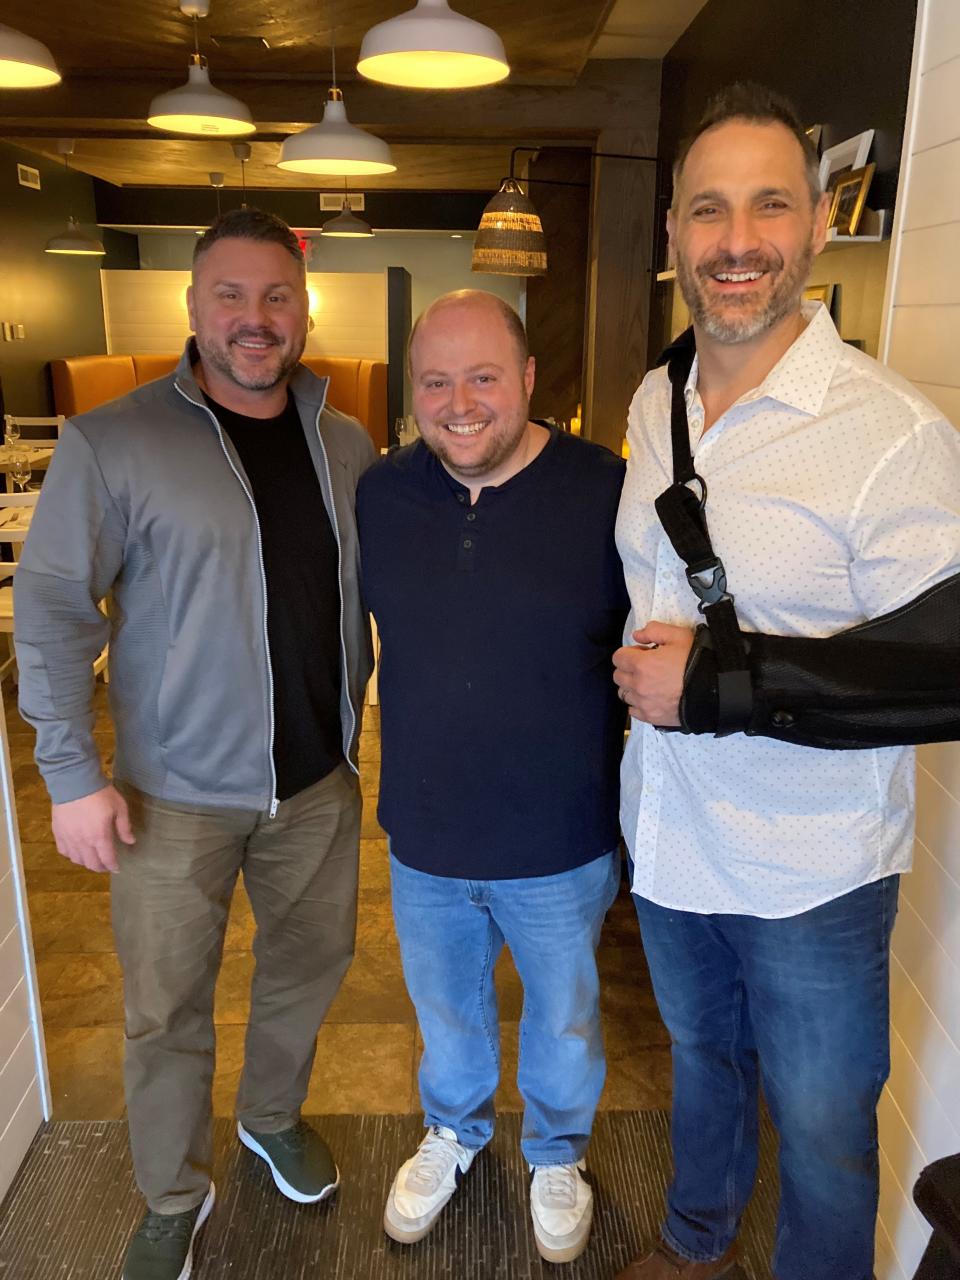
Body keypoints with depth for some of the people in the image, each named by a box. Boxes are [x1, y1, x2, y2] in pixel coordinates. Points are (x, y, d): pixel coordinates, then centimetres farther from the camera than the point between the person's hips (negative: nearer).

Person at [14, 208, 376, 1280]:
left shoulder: (346, 446, 3)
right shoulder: (112, 443, -10)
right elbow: (52, 613, -9)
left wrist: (360, 727, 7)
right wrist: (74, 777, -12)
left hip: (319, 784, 4)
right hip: (175, 793, -3)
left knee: (307, 968, 21)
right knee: (166, 1010, 11)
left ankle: (274, 1119, 49)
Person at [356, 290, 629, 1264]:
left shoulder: (607, 492, -18)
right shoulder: (380, 494, -7)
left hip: (562, 847, -2)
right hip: (423, 837, 3)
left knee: (563, 1017, 23)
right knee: (445, 1009, 27)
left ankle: (558, 1150, 54)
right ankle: (453, 1131, 57)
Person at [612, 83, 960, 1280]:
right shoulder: (654, 400, 1)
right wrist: (648, 663, -1)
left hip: (811, 867, -6)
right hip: (668, 832, 6)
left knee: (820, 1125, 16)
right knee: (699, 1053, 29)